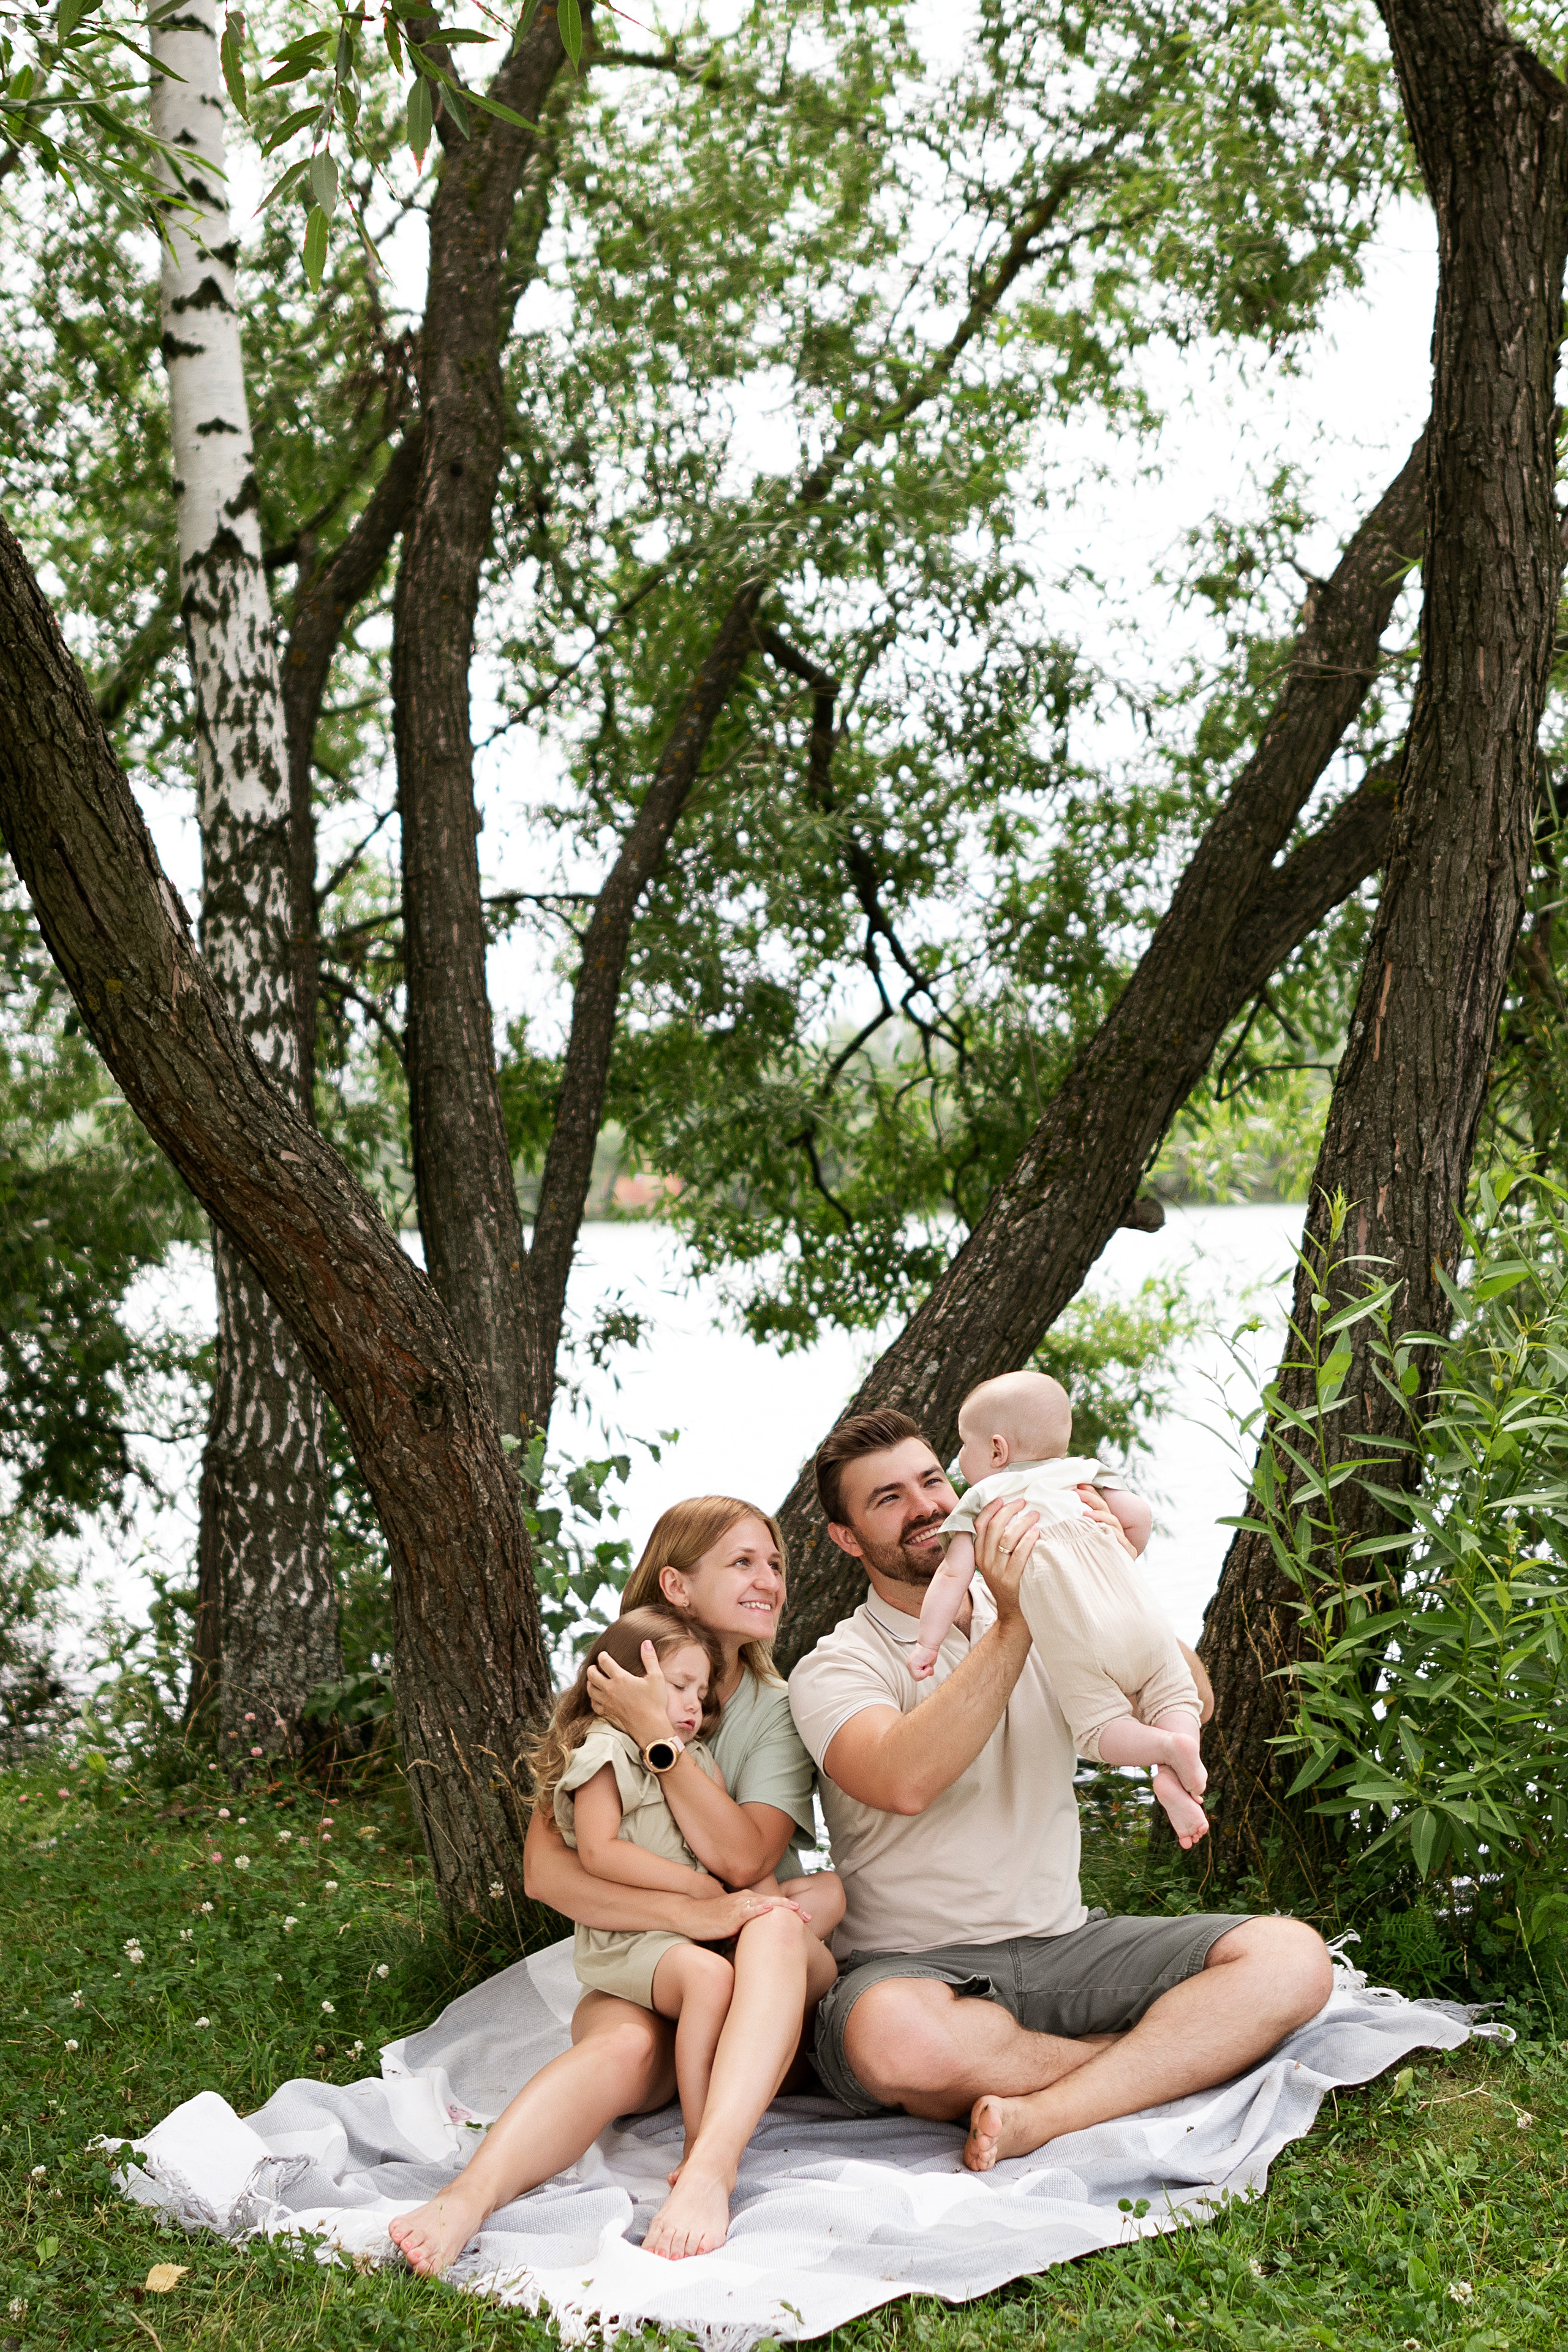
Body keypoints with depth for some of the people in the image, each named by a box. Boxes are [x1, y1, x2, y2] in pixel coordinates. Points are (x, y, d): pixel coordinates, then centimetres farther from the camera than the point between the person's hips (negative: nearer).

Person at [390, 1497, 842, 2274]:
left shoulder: (779, 1712, 3)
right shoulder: (599, 1706, 3)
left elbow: (743, 1859, -13)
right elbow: (544, 1870, -10)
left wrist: (655, 1733, -19)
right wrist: (687, 1912, -24)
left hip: (758, 2002, 1)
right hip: (631, 1971, -1)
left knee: (777, 1921, -33)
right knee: (624, 2045, -36)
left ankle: (708, 2171, -51)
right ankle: (464, 2202, -61)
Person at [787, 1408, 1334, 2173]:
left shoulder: (1050, 1617, 12)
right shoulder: (835, 1667, -2)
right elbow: (905, 1781, -24)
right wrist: (1011, 1625, -22)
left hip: (1064, 1943, 4)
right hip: (915, 1963, -4)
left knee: (1291, 1958, -16)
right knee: (896, 2038, -40)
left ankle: (1041, 2117, -26)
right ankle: (1174, 2056, -15)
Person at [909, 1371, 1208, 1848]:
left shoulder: (981, 1498, 12)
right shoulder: (1081, 1471, 21)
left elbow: (953, 1575, 2)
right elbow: (1140, 1515, 14)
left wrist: (929, 1642, 6)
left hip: (1073, 1645, -3)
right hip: (1136, 1620, 3)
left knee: (1098, 1728, 7)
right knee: (1173, 1694, 16)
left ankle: (1168, 1749, -20)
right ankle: (1175, 1775, -11)